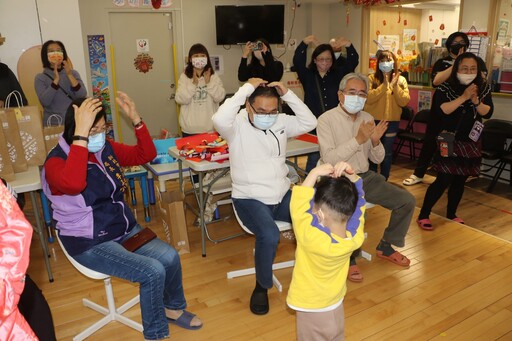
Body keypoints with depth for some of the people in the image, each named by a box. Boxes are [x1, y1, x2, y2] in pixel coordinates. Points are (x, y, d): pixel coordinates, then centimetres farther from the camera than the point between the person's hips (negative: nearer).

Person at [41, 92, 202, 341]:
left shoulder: (106, 148, 2)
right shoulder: (56, 161, -18)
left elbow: (146, 154, 5)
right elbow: (73, 184, -41)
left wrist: (135, 118, -8)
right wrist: (81, 133, -42)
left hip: (124, 230, 7)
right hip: (89, 243, -6)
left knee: (170, 258, -12)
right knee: (153, 272, -21)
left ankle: (173, 308, 18)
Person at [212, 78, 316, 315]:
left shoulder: (281, 122, 7)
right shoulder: (237, 126, -11)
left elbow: (309, 123, 2)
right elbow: (219, 120, -33)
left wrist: (288, 94, -6)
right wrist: (246, 89, -26)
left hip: (282, 195, 6)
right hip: (249, 198, -5)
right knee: (269, 235, -33)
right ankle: (262, 287, -3)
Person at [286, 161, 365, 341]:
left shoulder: (311, 237, -37)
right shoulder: (356, 238, -22)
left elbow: (299, 202, -30)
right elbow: (356, 199, -11)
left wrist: (314, 173, -26)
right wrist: (351, 175, -25)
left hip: (312, 310, -4)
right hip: (336, 306, 4)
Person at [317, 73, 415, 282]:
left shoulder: (367, 118, 8)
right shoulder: (327, 119, -11)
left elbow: (377, 159, 9)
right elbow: (329, 159, -22)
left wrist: (375, 141, -13)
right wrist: (358, 139, -25)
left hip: (365, 177, 7)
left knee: (407, 201, -2)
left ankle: (386, 247, 19)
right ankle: (348, 258, -6)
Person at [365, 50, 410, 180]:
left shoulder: (401, 80, 2)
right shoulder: (372, 78, -3)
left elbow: (404, 102, -8)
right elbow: (368, 98, -17)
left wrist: (395, 86, -17)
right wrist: (384, 85, -22)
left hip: (392, 122, 1)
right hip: (373, 121, -1)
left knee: (387, 153, 9)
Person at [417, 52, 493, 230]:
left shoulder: (484, 88, 4)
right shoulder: (445, 87, -9)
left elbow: (488, 113, 1)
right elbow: (438, 110, -22)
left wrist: (475, 101, -17)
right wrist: (463, 97, -23)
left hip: (471, 143, 5)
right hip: (449, 141, -5)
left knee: (460, 180, 11)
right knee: (444, 180, -9)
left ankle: (451, 213, 29)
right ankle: (423, 215, 3)